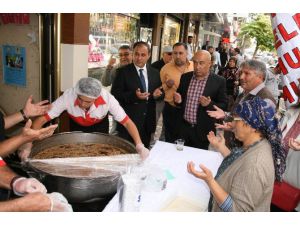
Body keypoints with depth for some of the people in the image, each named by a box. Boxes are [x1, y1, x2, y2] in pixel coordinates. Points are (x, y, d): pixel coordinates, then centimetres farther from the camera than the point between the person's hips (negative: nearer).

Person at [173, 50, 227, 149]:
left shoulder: (219, 81, -8)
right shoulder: (185, 77, 3)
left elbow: (224, 105, -5)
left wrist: (210, 104, -23)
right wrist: (179, 100, -9)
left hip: (203, 130, -3)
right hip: (183, 128, 3)